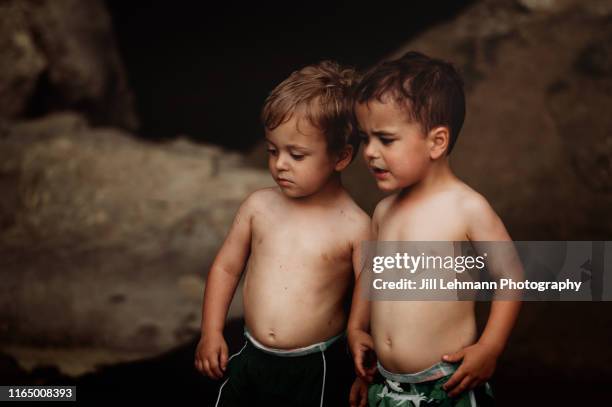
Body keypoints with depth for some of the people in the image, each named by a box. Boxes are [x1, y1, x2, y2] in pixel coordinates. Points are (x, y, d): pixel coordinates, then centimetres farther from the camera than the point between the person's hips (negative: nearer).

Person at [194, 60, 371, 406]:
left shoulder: (355, 227, -12)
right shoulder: (259, 206, -1)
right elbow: (226, 267, 10)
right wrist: (212, 332, 6)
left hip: (316, 373, -3)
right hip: (251, 361, 4)